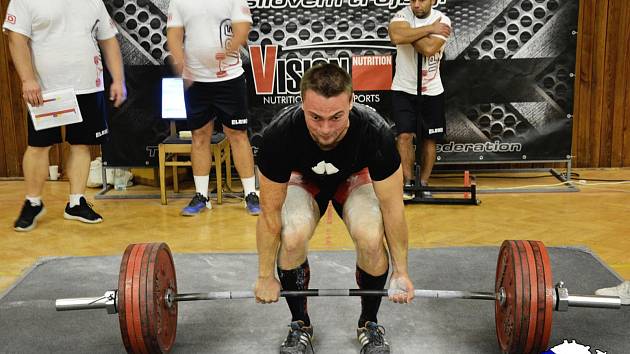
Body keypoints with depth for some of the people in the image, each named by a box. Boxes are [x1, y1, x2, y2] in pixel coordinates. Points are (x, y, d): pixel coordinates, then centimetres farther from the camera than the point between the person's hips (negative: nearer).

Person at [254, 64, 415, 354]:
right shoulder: (278, 135, -38)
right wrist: (266, 277, -14)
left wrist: (401, 272, -14)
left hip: (355, 178, 0)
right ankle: (300, 325, -3)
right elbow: (270, 212, -23)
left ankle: (369, 324, 0)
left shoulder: (376, 133, -38)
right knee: (292, 238, -30)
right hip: (303, 179, 0)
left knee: (371, 238, -29)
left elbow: (392, 207, -23)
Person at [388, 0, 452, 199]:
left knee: (430, 139, 7)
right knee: (404, 135, -13)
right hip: (404, 89, -1)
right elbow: (396, 37, -35)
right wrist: (429, 29, -27)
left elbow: (429, 49, -29)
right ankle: (407, 183, -4)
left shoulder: (442, 21, -10)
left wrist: (410, 34, -21)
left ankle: (423, 184, 19)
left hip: (432, 91, 2)